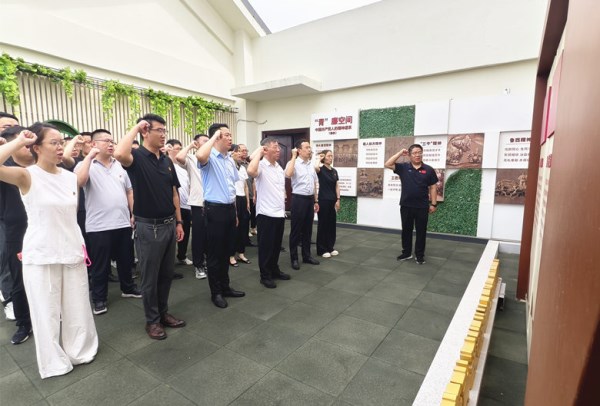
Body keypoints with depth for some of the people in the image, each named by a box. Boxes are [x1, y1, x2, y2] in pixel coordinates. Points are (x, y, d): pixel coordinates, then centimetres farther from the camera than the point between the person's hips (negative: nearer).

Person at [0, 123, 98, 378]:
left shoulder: (70, 177, 5)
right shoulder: (27, 176, -9)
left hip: (72, 253, 4)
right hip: (41, 256, -4)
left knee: (77, 308, 14)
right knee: (47, 311, 10)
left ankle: (79, 352, 33)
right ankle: (54, 362, 28)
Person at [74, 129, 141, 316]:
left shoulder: (120, 166, 10)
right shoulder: (86, 165, -3)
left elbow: (129, 191, 14)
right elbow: (79, 181, -25)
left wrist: (133, 214, 9)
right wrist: (89, 156, -18)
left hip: (123, 223, 4)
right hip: (99, 226, -4)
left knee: (126, 260, 17)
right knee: (100, 265, 8)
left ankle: (128, 288, 35)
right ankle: (99, 298, 23)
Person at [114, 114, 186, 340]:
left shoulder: (167, 161, 9)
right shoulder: (137, 157, -10)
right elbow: (120, 154, -36)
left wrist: (178, 222, 10)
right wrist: (135, 127, -21)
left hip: (169, 224, 7)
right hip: (148, 227, -6)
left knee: (167, 274, 17)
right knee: (150, 277, 8)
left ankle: (163, 313, 34)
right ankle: (152, 320, 25)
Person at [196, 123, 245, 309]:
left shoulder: (230, 160, 13)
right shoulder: (209, 158, -10)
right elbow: (200, 156, -37)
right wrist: (214, 136, -21)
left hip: (230, 209, 8)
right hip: (215, 209, -7)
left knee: (226, 251, 17)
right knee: (214, 253, 4)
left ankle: (225, 286, 31)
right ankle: (216, 292, 18)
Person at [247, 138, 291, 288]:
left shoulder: (279, 166, 13)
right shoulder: (261, 166, -12)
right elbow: (250, 171, -38)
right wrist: (258, 153, -23)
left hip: (279, 213, 8)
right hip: (266, 214, -8)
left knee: (276, 245, 18)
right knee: (266, 246, 4)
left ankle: (274, 270, 33)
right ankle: (265, 276, 17)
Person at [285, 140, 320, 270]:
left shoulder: (311, 165, 13)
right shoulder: (294, 163, -8)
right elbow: (288, 174, -32)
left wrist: (316, 201, 17)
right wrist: (293, 156, -21)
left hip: (310, 199, 7)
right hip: (299, 199, -7)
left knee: (308, 229, 14)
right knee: (296, 230, 2)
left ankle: (306, 256, 26)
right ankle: (294, 258, 13)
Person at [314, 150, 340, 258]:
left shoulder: (334, 171, 11)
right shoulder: (321, 169, -7)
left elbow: (337, 186, 11)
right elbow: (315, 167, -33)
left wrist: (338, 199, 4)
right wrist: (319, 159, -14)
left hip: (333, 200, 6)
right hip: (323, 200, -6)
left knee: (332, 224, 11)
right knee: (323, 224, 0)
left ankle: (330, 247, 23)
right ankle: (321, 249, 10)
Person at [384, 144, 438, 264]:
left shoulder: (428, 170, 1)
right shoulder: (403, 167, 1)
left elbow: (432, 188, 3)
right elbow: (388, 164, -7)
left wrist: (433, 204, -1)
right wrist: (400, 153, -8)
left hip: (422, 207, -1)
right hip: (406, 206, 1)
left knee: (421, 231, 8)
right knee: (406, 230, 12)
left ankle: (419, 255, 21)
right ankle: (406, 253, 27)